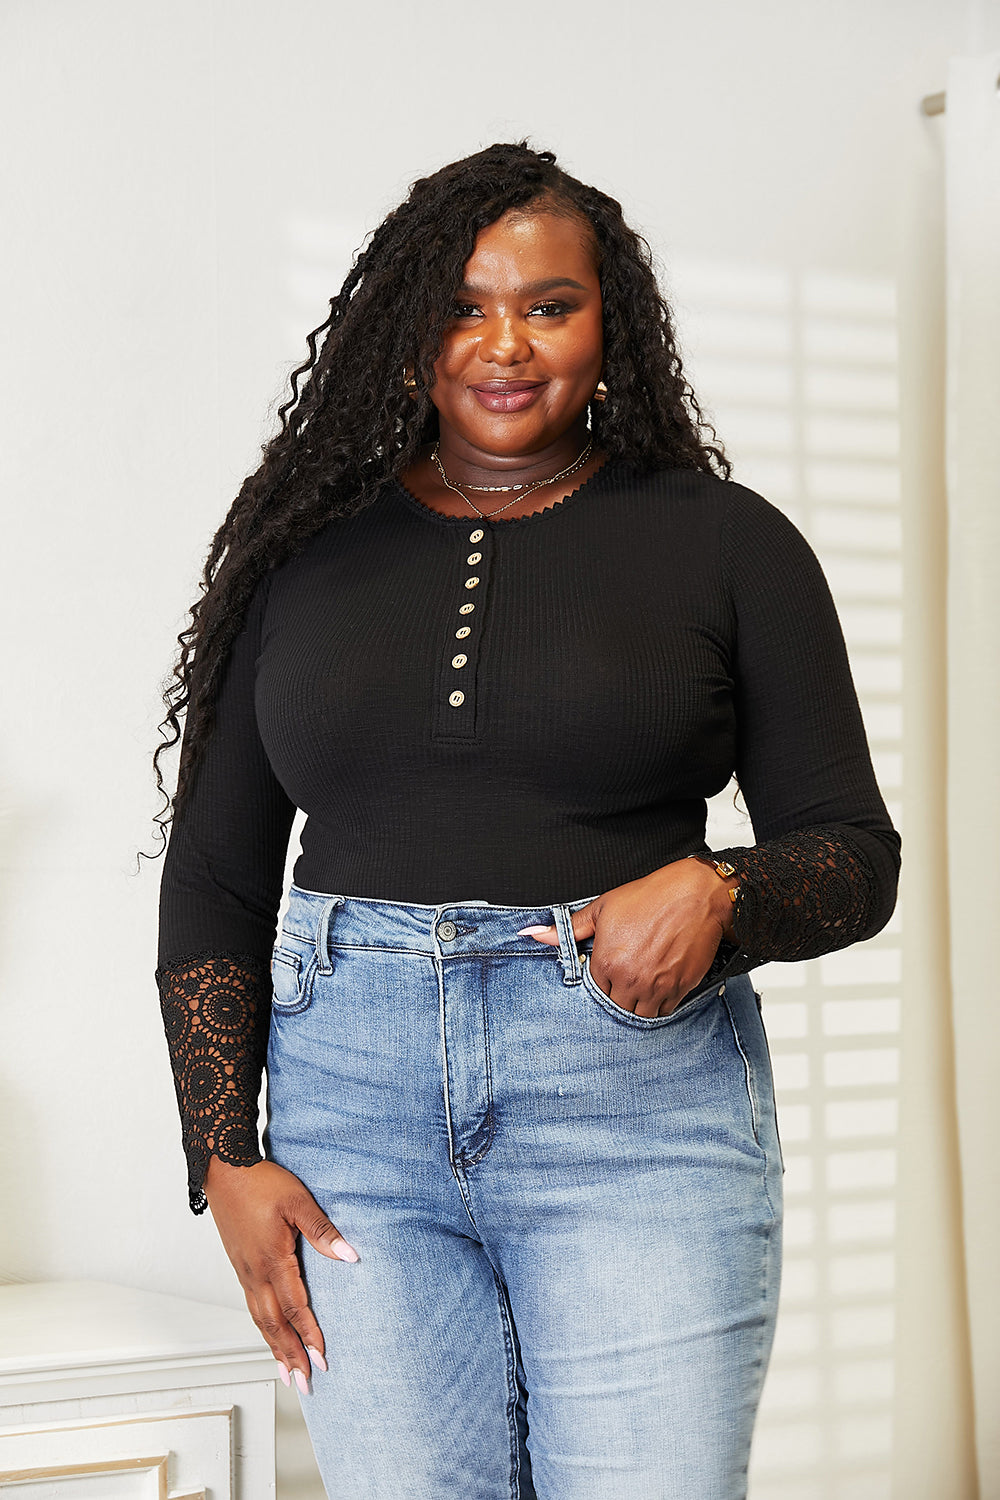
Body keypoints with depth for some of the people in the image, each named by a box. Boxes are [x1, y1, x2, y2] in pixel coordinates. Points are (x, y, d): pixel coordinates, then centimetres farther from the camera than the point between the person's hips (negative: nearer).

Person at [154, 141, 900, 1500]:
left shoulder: (725, 542, 4)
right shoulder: (308, 554, 10)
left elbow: (855, 853, 5)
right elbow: (214, 877, 12)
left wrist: (719, 894, -17)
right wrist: (226, 1158, 3)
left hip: (638, 1098, -1)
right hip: (353, 1106, 2)